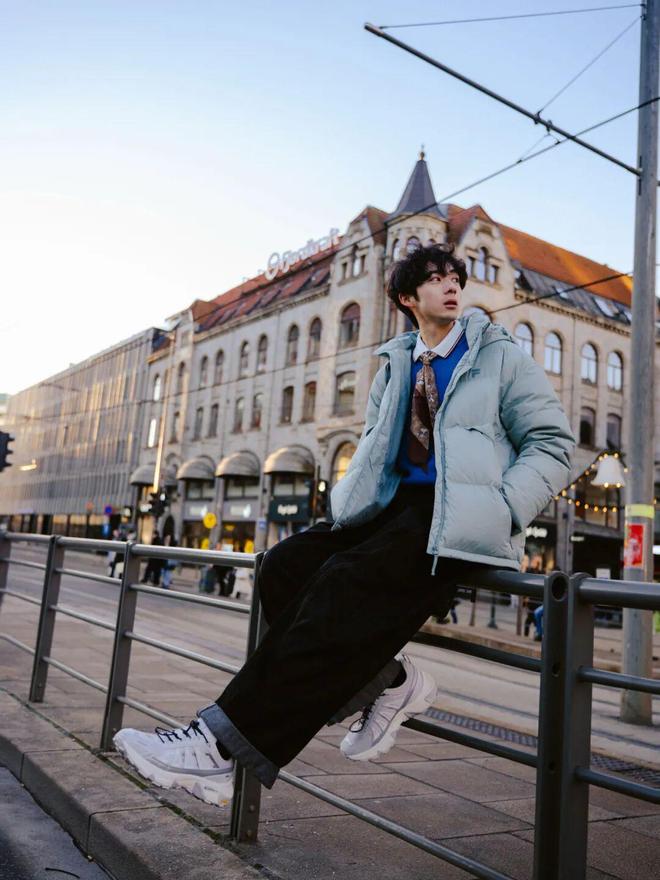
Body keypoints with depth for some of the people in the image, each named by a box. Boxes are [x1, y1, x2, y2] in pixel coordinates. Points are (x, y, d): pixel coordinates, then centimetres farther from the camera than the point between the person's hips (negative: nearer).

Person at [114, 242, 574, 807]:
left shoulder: (501, 357, 9)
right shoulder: (394, 369, 24)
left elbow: (552, 443, 4)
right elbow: (372, 447, 30)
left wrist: (500, 515, -12)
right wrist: (350, 506, 8)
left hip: (459, 521, -6)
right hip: (395, 506, 6)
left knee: (350, 584, -31)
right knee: (286, 566, -17)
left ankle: (226, 745, -32)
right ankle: (388, 681, -9)